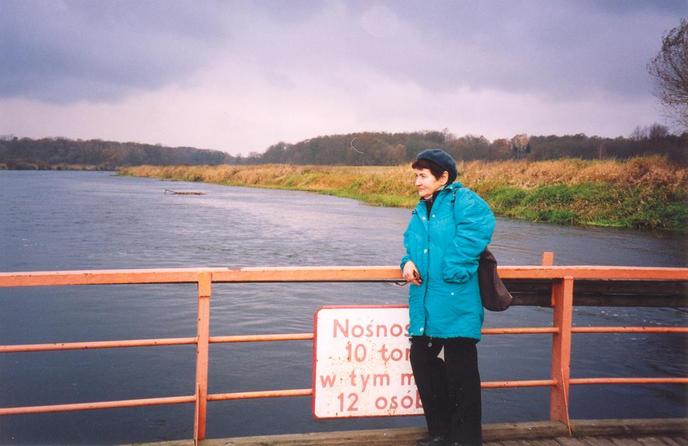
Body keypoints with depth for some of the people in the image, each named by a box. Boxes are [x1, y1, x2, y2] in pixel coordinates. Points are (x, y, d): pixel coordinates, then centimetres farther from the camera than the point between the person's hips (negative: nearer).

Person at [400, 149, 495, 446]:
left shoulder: (462, 200, -9)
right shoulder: (420, 212, 16)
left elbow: (481, 225, -25)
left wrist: (453, 269, -25)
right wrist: (409, 262, -3)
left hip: (456, 302, -8)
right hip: (425, 304, 8)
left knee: (460, 371, -1)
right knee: (422, 361, 13)